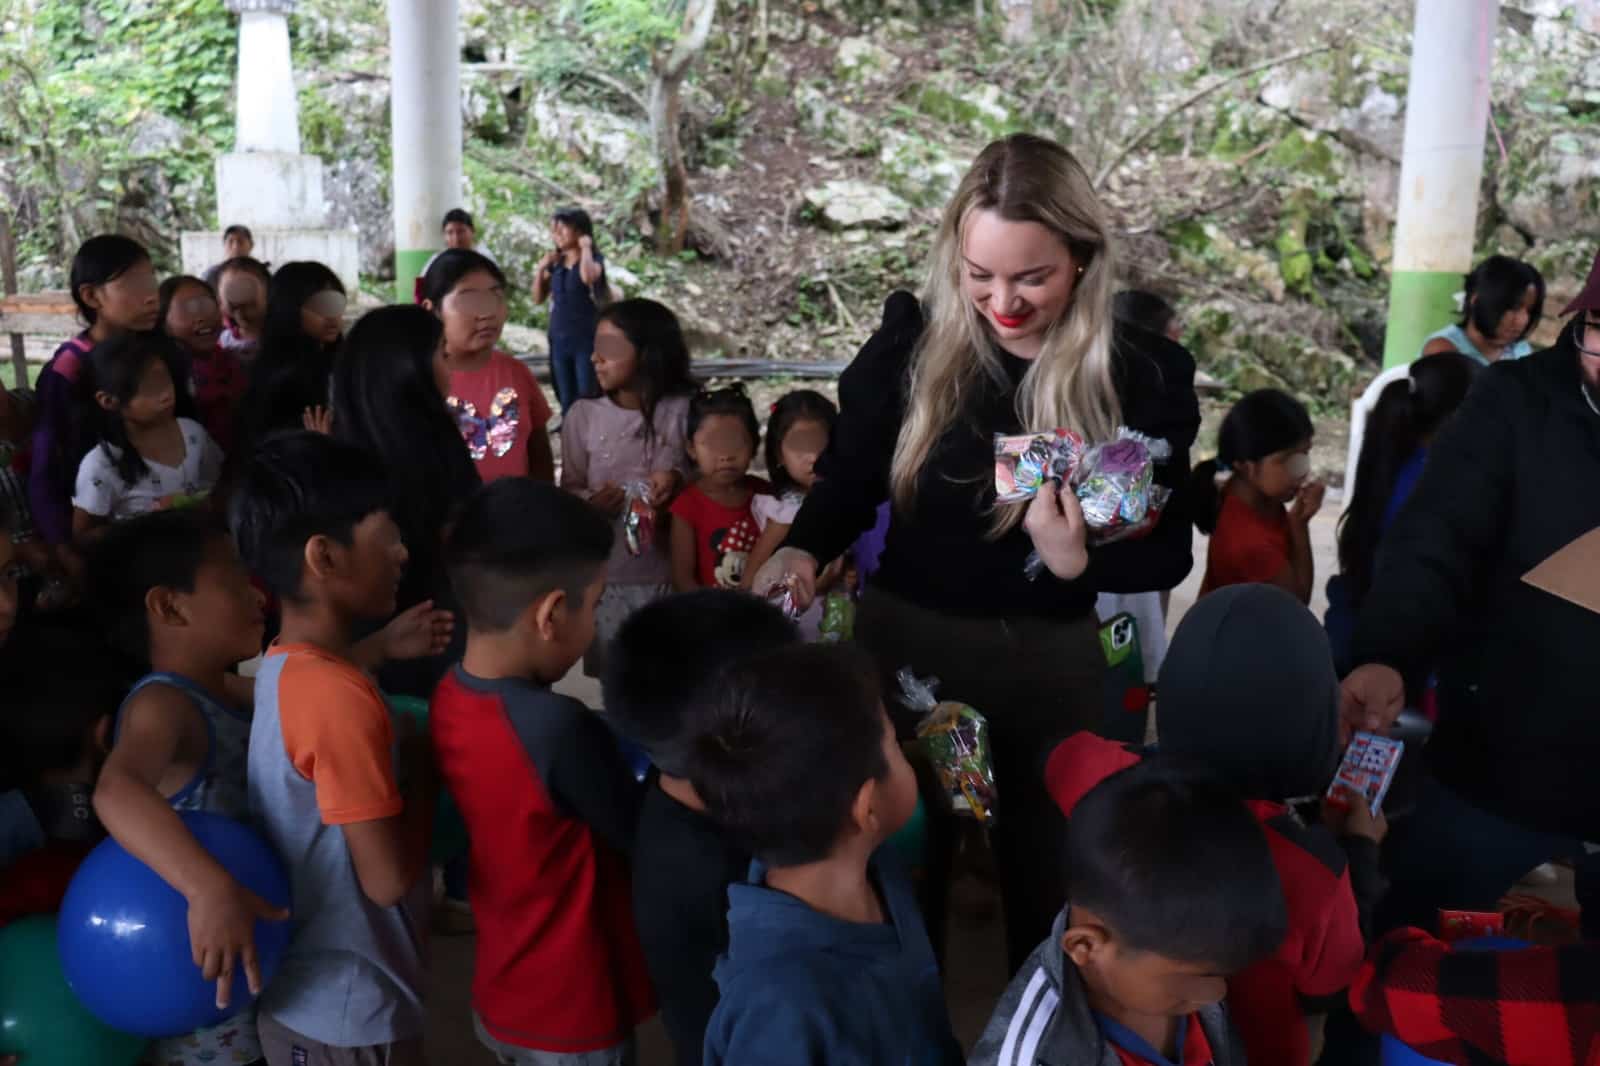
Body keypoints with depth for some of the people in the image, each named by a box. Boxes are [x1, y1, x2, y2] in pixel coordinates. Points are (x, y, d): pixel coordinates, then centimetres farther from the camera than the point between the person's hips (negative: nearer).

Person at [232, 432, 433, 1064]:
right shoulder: (342, 698, -28)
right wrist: (424, 768, -12)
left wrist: (404, 758, 0)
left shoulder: (284, 668, -1)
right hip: (349, 1012, -8)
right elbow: (388, 879, -25)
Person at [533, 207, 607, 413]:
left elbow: (588, 276, -31)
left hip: (587, 340, -5)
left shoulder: (594, 258, -6)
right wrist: (541, 268, 0)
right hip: (559, 339, 6)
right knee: (567, 402, 11)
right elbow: (538, 298, 12)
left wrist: (586, 247, -15)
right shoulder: (556, 261, 9)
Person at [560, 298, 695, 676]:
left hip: (670, 571, -1)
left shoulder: (684, 411, -6)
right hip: (603, 572, 1)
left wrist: (678, 479, -17)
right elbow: (569, 489, 3)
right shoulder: (583, 414, -2)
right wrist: (591, 500, -17)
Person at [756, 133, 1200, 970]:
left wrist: (1078, 560, -27)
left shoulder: (1144, 374, -10)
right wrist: (802, 552, -20)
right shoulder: (912, 340, -9)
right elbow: (849, 479, 0)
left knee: (1047, 882, 19)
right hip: (904, 640, 1)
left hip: (1052, 662, 0)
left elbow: (1169, 553, -7)